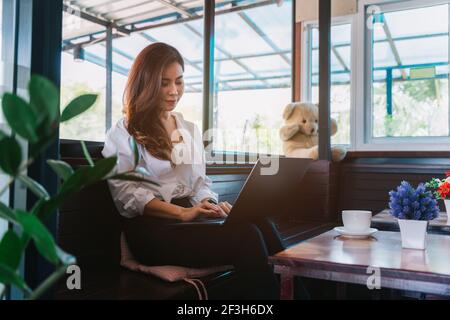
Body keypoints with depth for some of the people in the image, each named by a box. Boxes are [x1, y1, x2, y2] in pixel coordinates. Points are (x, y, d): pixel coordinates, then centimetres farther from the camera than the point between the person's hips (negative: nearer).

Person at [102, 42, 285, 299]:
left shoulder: (191, 130, 21)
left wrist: (211, 205, -6)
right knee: (245, 238, -30)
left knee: (260, 224, -27)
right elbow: (127, 194, -7)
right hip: (150, 227, -5)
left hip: (188, 218, 5)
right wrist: (182, 212, -20)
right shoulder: (124, 132, 4)